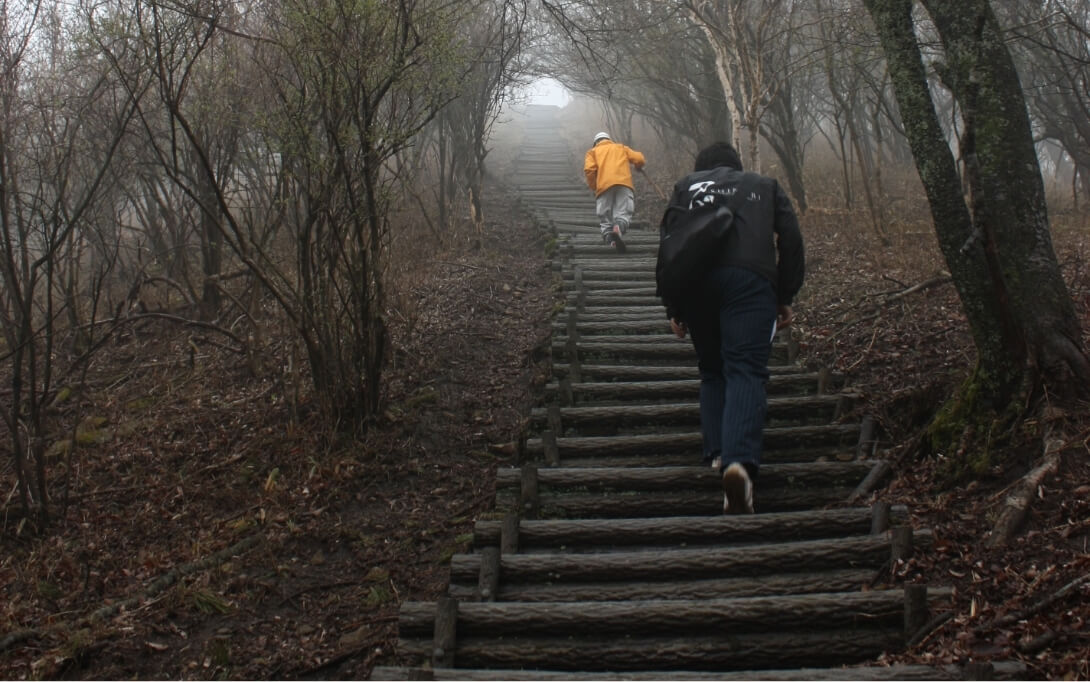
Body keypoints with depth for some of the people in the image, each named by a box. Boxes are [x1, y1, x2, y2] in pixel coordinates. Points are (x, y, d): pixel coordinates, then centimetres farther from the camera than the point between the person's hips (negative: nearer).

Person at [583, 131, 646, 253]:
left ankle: (609, 237, -27)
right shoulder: (621, 147, 28)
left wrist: (593, 188, 15)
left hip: (604, 185, 0)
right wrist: (639, 166, 38)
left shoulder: (593, 151, 23)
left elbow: (589, 170, 4)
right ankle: (619, 227, -40)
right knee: (623, 214, -5)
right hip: (624, 184, 0)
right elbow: (639, 159, 15)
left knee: (605, 220, 5)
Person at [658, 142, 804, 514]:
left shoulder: (685, 186, 28)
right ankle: (740, 460, -30)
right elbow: (791, 240, 16)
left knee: (712, 371, 17)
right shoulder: (765, 186, 28)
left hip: (695, 282, 2)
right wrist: (785, 297, 20)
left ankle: (717, 452, 6)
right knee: (746, 371, -10)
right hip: (750, 280, -1)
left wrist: (673, 309, 18)